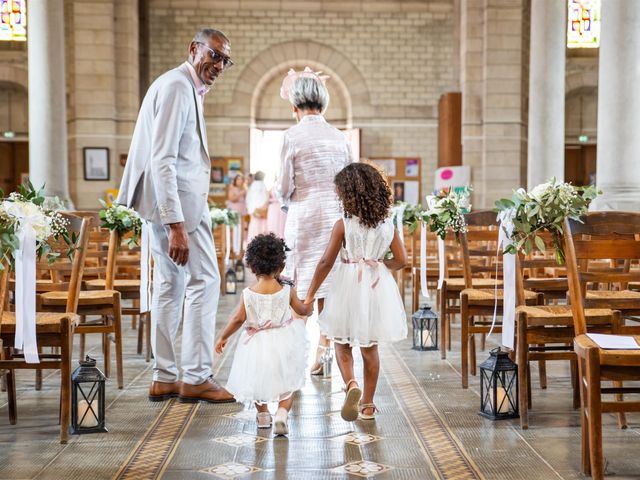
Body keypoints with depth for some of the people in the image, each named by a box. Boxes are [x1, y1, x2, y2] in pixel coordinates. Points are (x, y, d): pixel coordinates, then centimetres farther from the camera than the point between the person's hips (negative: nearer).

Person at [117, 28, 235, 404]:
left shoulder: (187, 89, 17)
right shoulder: (176, 87, -15)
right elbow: (162, 160, -23)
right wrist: (176, 224, -27)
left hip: (171, 201, 11)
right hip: (178, 200, -11)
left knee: (171, 285, 11)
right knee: (205, 280, -6)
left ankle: (165, 379, 17)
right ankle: (196, 377, -1)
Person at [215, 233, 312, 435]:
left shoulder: (248, 294, -10)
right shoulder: (287, 291, -7)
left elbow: (238, 319, -9)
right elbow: (303, 310, 5)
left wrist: (223, 337, 5)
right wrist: (309, 307, 29)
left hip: (256, 344, 1)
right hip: (282, 345, 0)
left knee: (258, 380, 25)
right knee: (287, 386, 9)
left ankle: (263, 414, 36)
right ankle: (282, 413, -15)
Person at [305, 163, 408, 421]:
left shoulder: (343, 225, -12)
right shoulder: (387, 224, -1)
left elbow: (326, 263, -11)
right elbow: (401, 260, 1)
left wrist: (309, 295, -3)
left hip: (349, 286, -3)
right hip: (377, 287, 3)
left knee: (342, 344, 13)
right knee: (370, 347, 15)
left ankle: (351, 384, -14)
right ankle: (368, 404, 21)